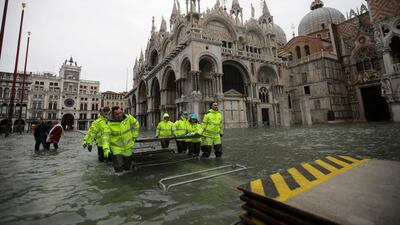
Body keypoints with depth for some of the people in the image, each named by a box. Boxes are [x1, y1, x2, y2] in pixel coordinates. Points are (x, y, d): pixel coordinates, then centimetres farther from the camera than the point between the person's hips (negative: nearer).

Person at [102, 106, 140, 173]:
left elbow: (136, 124, 3)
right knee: (119, 169, -7)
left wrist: (134, 136, 5)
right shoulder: (109, 124, -19)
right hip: (116, 148, -2)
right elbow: (105, 136, -25)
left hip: (128, 146, 3)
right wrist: (106, 149, -36)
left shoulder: (128, 118, -13)